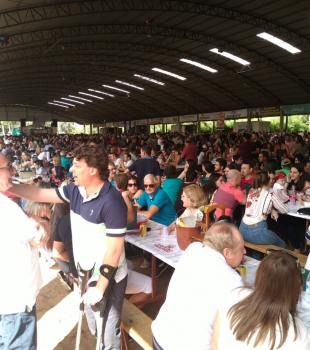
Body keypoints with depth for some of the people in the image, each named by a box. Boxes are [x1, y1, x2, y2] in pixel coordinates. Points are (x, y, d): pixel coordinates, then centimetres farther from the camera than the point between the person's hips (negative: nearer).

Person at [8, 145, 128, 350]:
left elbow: (114, 250, -25)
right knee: (94, 327, 28)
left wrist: (100, 287, -20)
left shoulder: (112, 202, -28)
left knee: (108, 332, 13)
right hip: (86, 273, 7)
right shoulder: (75, 190, -6)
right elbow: (39, 194, 2)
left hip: (108, 278, -7)